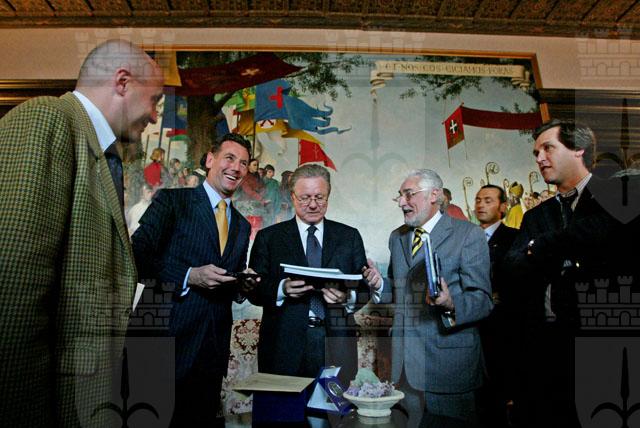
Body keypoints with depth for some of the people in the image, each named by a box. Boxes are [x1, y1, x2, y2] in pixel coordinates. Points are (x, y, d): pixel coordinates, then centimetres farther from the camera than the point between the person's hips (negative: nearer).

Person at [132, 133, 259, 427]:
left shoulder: (242, 225, 16)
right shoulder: (172, 201, -1)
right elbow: (138, 257, -11)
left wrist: (243, 286, 0)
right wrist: (189, 276, -19)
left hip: (214, 346, 6)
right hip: (169, 338, -5)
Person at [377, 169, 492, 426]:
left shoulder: (469, 235, -6)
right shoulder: (396, 237, 13)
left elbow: (482, 299, -11)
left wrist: (451, 304, -30)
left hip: (448, 356, -5)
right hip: (403, 359, 5)